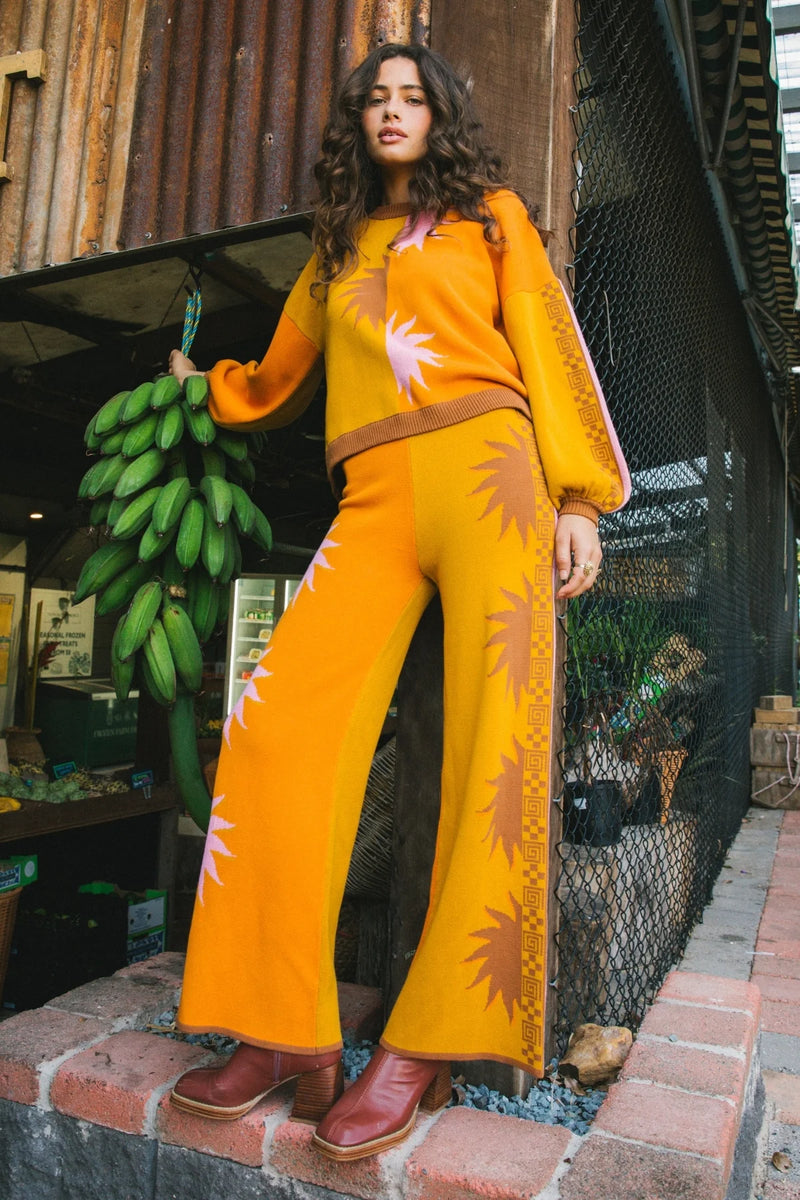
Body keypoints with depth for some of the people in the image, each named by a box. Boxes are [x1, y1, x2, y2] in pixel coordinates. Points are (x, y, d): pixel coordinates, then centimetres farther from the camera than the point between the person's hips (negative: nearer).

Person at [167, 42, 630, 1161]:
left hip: (486, 470, -2)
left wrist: (579, 495, -2)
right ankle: (289, 1034, -11)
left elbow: (545, 344, 10)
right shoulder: (334, 251, 30)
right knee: (279, 721, -18)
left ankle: (428, 1042, -4)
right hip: (374, 500, 3)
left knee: (495, 747, -14)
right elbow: (277, 383, 42)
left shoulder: (490, 213, 21)